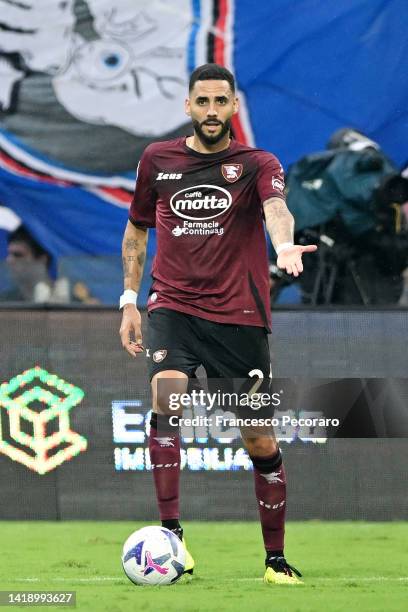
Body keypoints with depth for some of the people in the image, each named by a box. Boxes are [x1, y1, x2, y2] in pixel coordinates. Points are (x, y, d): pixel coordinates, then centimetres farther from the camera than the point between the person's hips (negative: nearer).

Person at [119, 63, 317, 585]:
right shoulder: (157, 160, 9)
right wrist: (129, 301, 14)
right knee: (167, 400, -27)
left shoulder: (256, 164, 0)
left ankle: (276, 559, 18)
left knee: (260, 443, 3)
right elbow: (137, 229, 22)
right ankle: (170, 532, -28)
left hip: (239, 316, -1)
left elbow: (275, 206, -22)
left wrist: (285, 246, -44)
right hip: (173, 306, 1)